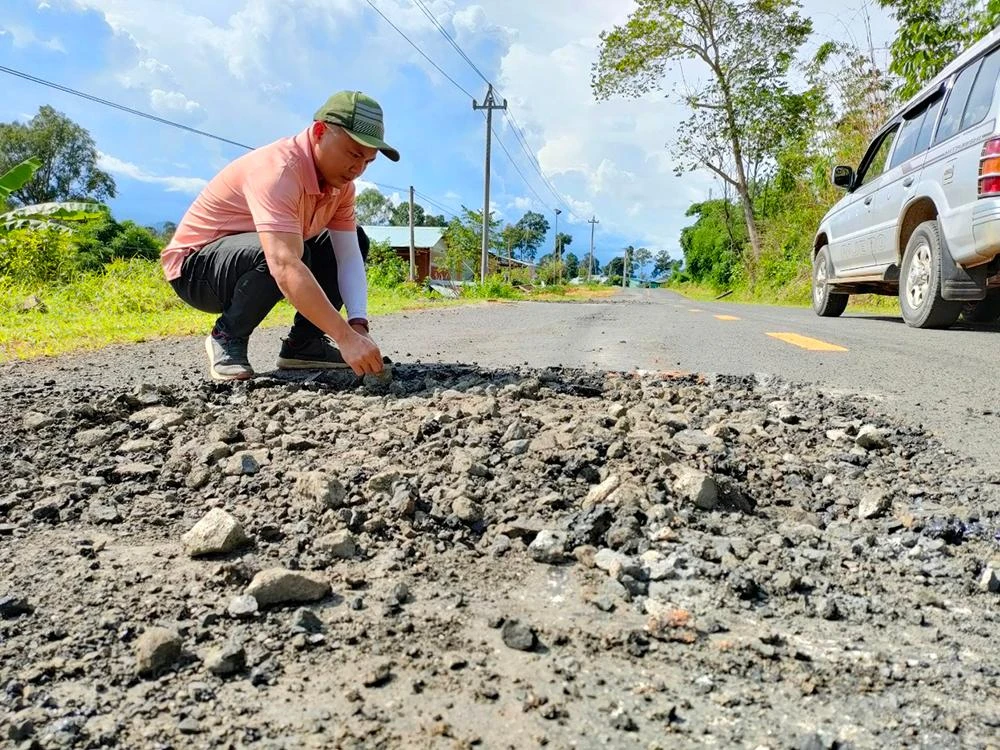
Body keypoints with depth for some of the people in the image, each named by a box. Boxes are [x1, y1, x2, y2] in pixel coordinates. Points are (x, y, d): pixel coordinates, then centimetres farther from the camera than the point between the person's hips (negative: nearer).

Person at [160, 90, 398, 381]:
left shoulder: (341, 181, -7)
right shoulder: (278, 170, -33)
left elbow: (349, 256, -13)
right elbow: (284, 267, -45)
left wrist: (358, 326, -29)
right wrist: (346, 338, -49)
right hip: (194, 266, -8)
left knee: (356, 239, -2)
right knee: (280, 254, -38)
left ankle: (303, 343, -1)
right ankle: (227, 338, -12)